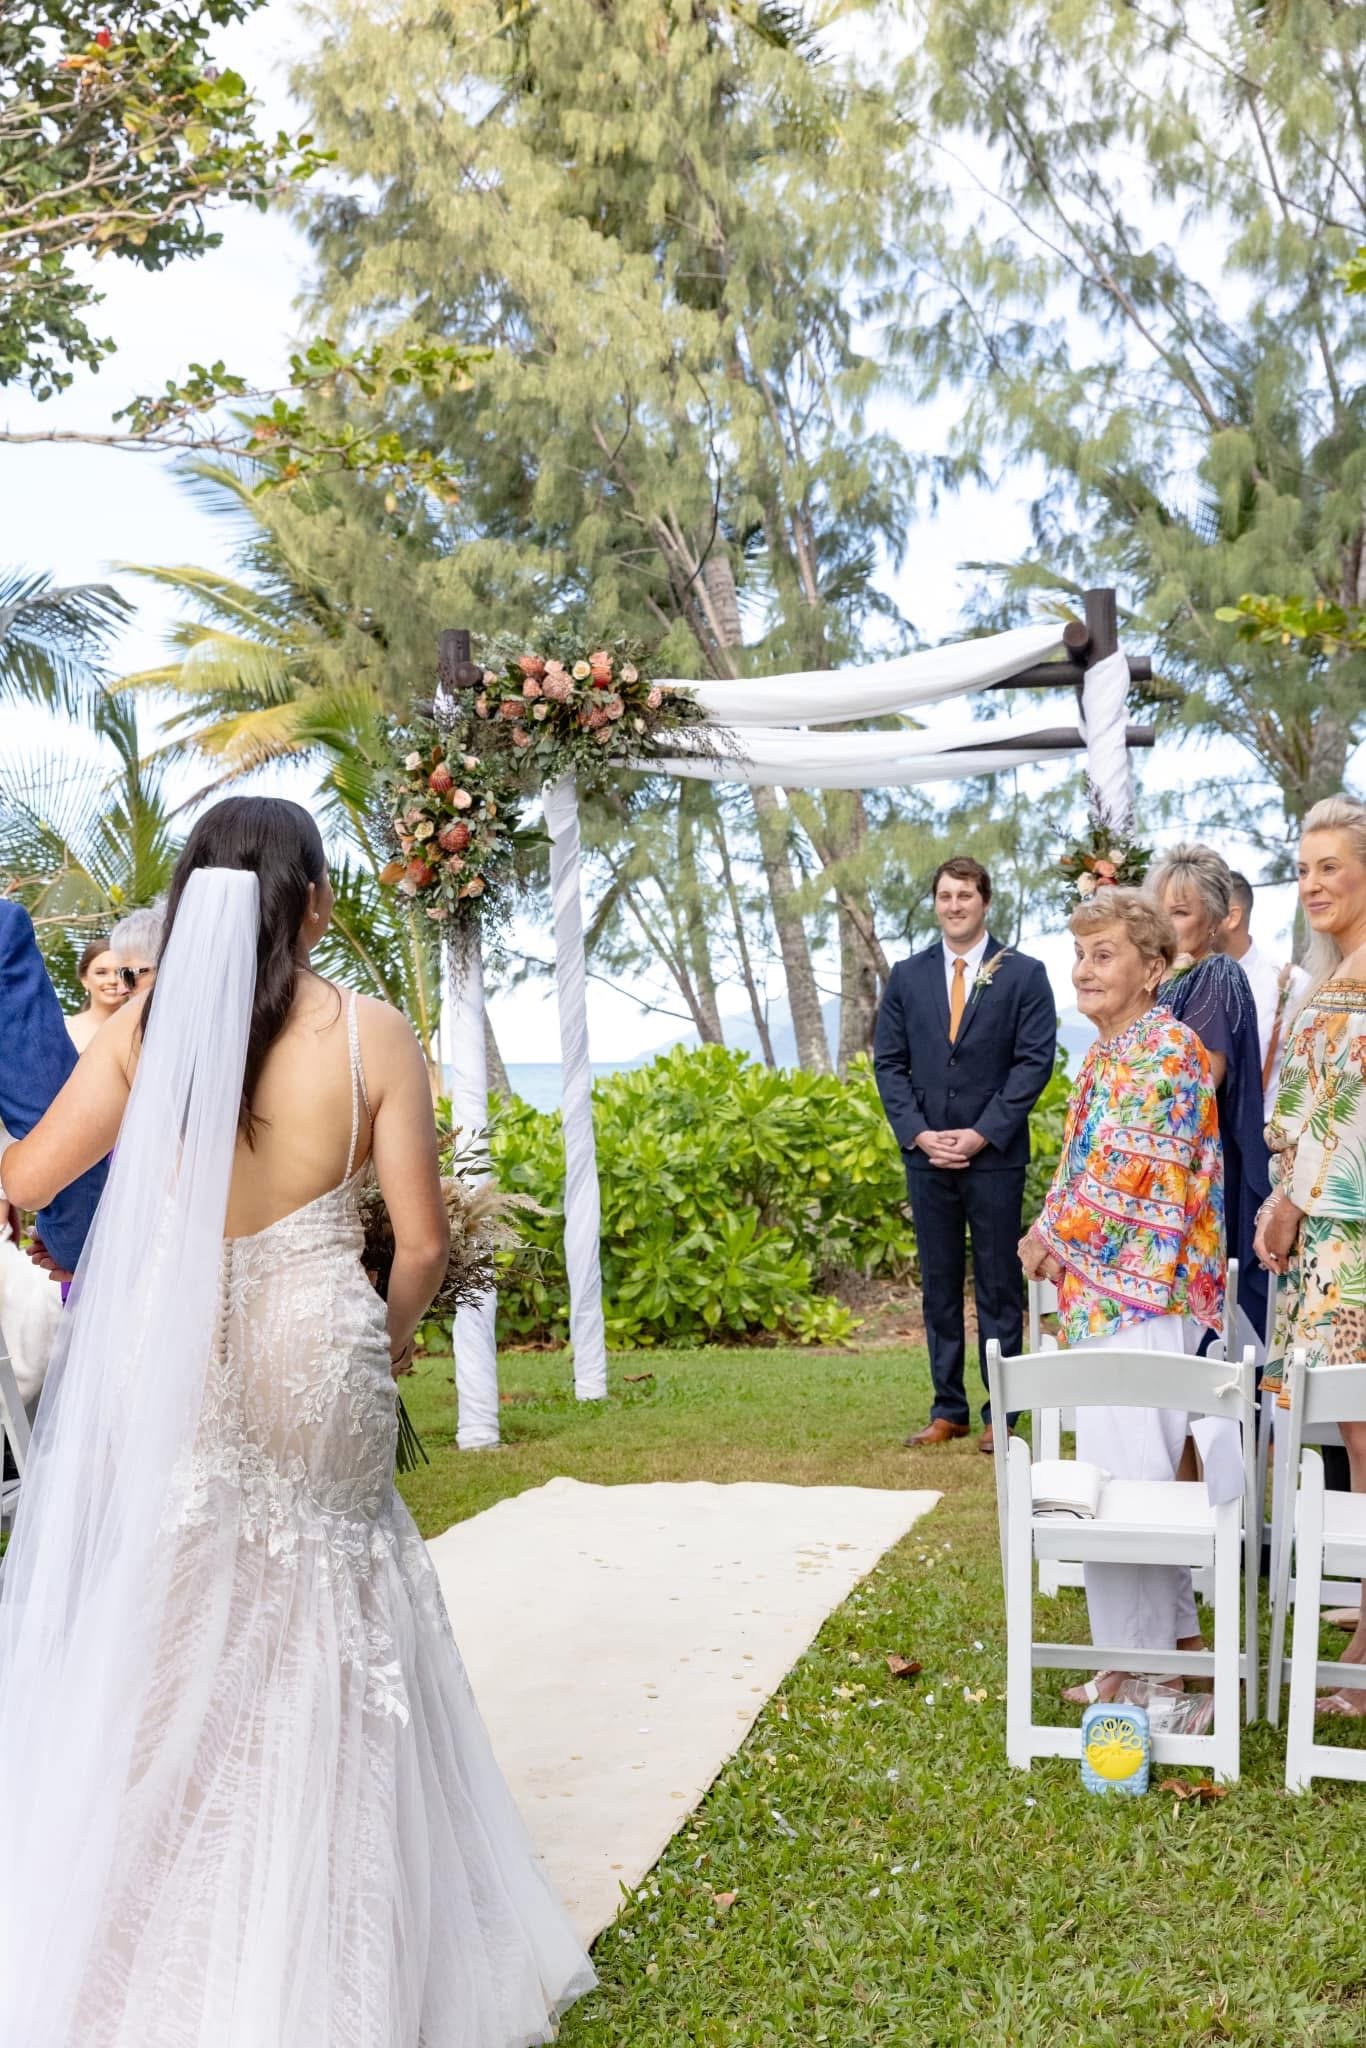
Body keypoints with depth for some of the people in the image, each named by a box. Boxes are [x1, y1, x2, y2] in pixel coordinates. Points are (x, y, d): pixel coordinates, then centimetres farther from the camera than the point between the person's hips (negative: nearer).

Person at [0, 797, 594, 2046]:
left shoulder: (148, 1026, -5)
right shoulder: (371, 1035, -9)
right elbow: (422, 1243, -6)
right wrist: (397, 1331, 14)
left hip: (169, 1366, 1)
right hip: (315, 1363, -1)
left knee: (166, 1658, 16)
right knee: (316, 1652, 15)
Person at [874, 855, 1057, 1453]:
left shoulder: (1023, 973, 0)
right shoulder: (907, 976, 9)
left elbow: (1035, 1061, -6)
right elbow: (888, 1061, 7)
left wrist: (984, 1133, -12)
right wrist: (917, 1132, -6)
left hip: (994, 1153, -3)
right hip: (926, 1152, 3)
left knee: (998, 1284, 3)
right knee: (939, 1284, 8)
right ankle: (947, 1409, 16)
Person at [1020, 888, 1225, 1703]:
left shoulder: (1166, 1052, -14)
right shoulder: (1107, 1054, 14)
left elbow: (1129, 1180, -19)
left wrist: (1051, 1235, -7)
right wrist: (1057, 1241, 4)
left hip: (1139, 1292, -9)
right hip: (1110, 1291, 9)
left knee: (1123, 1478, -5)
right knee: (1146, 1475, 15)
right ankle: (1178, 1640, 26)